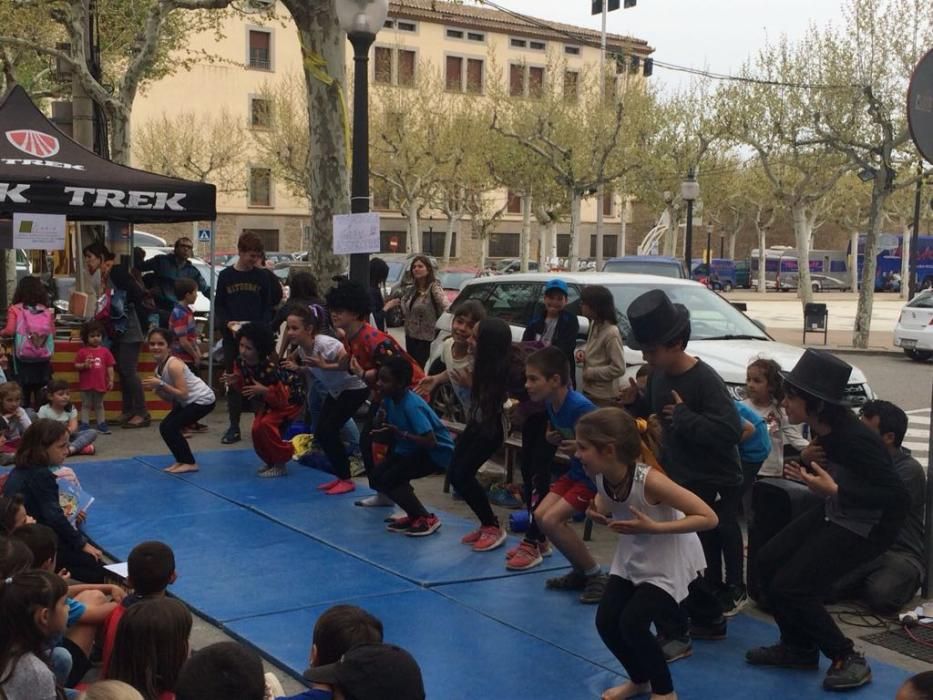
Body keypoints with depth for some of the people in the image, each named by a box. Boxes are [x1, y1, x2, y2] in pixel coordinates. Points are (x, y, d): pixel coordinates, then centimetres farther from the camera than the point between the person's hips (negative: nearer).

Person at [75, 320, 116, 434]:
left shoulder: (105, 351, 1)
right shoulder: (82, 352, -3)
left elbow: (110, 367, 3)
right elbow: (76, 365, -1)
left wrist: (111, 380, -1)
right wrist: (84, 365, -20)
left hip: (100, 383, 2)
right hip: (86, 384, -2)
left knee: (99, 405, 13)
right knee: (86, 405, 7)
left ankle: (101, 424, 18)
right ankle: (84, 424, 10)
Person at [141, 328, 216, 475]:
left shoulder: (173, 365, -24)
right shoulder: (158, 368, 3)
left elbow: (183, 394, -27)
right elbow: (170, 397, 5)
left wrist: (161, 384, -29)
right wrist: (156, 388, -12)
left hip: (203, 400, -9)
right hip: (189, 401, 9)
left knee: (170, 428, -13)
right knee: (165, 427, 4)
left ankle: (190, 463, -1)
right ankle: (181, 460, 16)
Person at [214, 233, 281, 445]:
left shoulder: (262, 276, 3)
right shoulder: (225, 276, 5)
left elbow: (269, 306, 3)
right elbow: (218, 306, 7)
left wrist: (259, 326, -13)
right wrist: (229, 324, -11)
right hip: (231, 336, 1)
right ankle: (234, 427, 10)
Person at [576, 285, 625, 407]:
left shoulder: (611, 333, -21)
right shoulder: (594, 324, 6)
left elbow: (619, 369, -22)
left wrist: (591, 373, -16)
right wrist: (582, 351, 2)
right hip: (588, 390, 9)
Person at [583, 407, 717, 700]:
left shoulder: (649, 480, -33)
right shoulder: (601, 477, -15)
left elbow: (708, 517, -29)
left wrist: (653, 527, -33)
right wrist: (598, 515, -14)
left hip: (669, 561, -6)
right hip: (632, 557, 6)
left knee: (632, 623, -17)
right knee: (606, 621, -4)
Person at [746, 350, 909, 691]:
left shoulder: (854, 439, -31)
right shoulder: (823, 428, -7)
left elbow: (898, 496, -30)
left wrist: (834, 490, -34)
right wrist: (808, 466, -7)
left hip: (868, 524, -9)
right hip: (835, 511, 9)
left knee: (790, 585, -11)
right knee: (769, 560, 5)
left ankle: (848, 660, 6)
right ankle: (798, 648, 20)